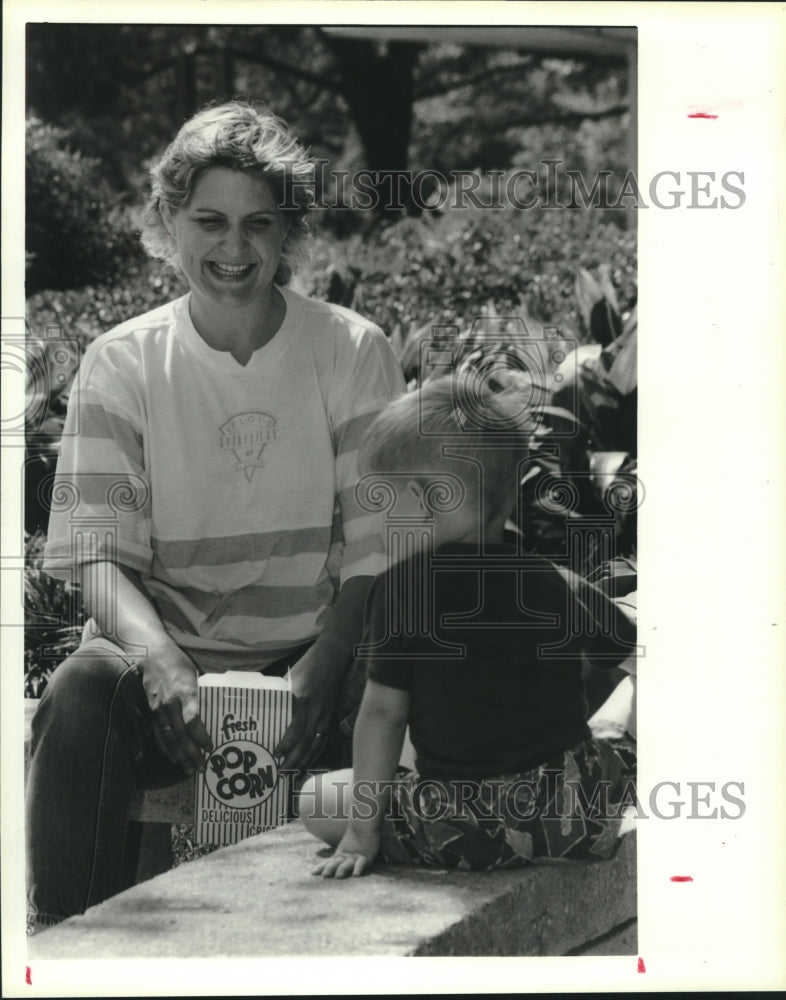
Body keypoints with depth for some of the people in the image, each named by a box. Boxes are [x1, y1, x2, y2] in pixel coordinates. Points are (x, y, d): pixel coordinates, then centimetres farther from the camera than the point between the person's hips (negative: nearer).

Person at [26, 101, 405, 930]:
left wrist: (323, 666, -21)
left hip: (307, 657, 0)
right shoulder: (121, 365, 3)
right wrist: (160, 660, -26)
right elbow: (98, 556, -4)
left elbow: (378, 548, -1)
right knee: (81, 691, -33)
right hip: (167, 654, 1)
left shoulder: (353, 354, 3)